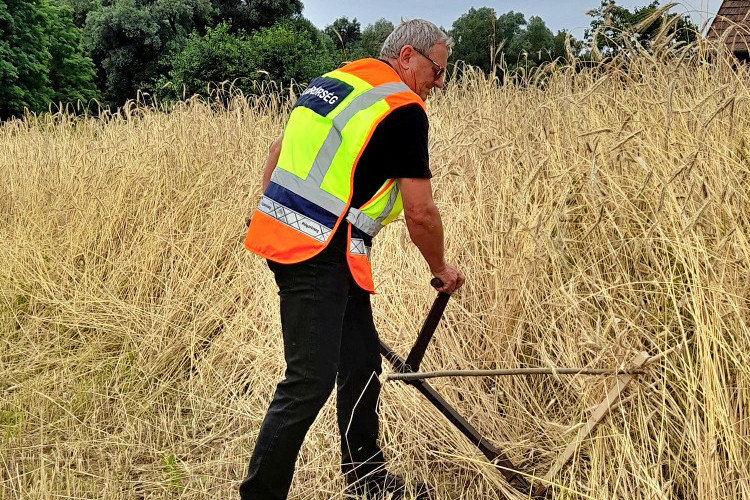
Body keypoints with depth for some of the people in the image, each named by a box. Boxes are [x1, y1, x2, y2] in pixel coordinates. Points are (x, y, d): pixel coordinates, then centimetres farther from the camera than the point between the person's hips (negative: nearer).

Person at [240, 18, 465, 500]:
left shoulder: (334, 79, 17)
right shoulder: (403, 108, -9)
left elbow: (279, 149, 22)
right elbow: (420, 212, -8)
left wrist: (269, 215, 29)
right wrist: (441, 269, 9)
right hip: (319, 254, -9)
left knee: (361, 361, 16)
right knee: (311, 380, -5)